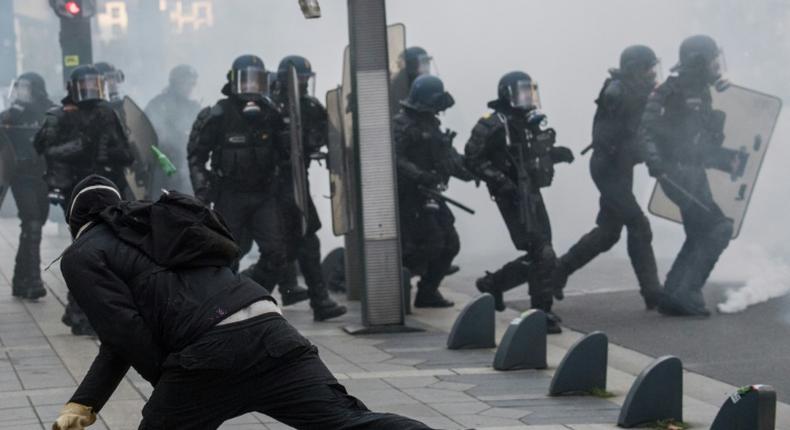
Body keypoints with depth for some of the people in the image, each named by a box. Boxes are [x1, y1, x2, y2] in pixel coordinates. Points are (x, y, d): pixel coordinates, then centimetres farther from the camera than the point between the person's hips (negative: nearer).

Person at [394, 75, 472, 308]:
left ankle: (428, 292, 18)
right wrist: (421, 176, -33)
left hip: (427, 194, 9)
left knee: (450, 244, 8)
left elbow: (449, 157, 17)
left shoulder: (431, 124, 16)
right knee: (430, 243, -16)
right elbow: (395, 160, -25)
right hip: (408, 194, -9)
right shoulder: (402, 124, -13)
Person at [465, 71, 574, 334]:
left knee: (539, 256, 13)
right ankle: (542, 313, -4)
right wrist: (499, 180, -24)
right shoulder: (494, 125, -13)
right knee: (542, 255, -13)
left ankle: (493, 283, 31)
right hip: (513, 197, -9)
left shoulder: (532, 121, 12)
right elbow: (473, 158, -15)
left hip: (533, 194, 9)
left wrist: (557, 154, 6)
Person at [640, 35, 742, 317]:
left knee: (700, 236, 11)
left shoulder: (701, 94, 18)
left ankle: (673, 298, 15)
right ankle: (686, 292, -14)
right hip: (678, 173, -9)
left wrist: (729, 160, 10)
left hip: (694, 175, 9)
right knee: (719, 227, -15)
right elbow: (647, 128, -19)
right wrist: (655, 160, -31)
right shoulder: (674, 90, -10)